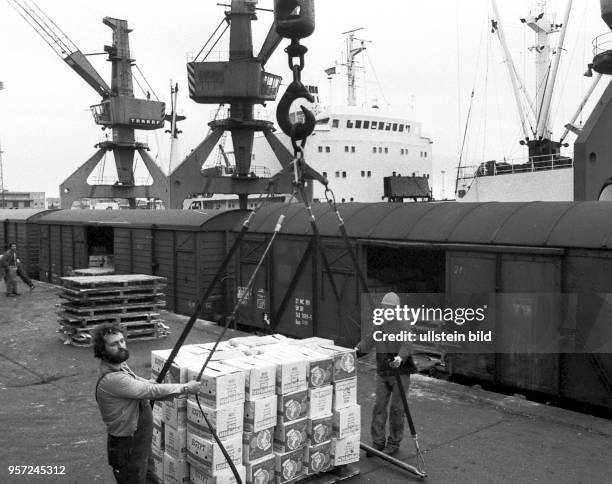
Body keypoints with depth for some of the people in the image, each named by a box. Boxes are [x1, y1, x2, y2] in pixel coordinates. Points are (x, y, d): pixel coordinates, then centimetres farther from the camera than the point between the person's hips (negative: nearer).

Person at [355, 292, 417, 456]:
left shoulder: (403, 325, -12)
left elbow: (407, 346, -26)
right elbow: (368, 341, 5)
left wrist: (400, 358, -45)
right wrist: (357, 350, -13)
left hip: (400, 373, -5)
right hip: (382, 373, 5)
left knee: (397, 408, 3)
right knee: (379, 406, 6)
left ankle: (394, 443, 17)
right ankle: (378, 442, 16)